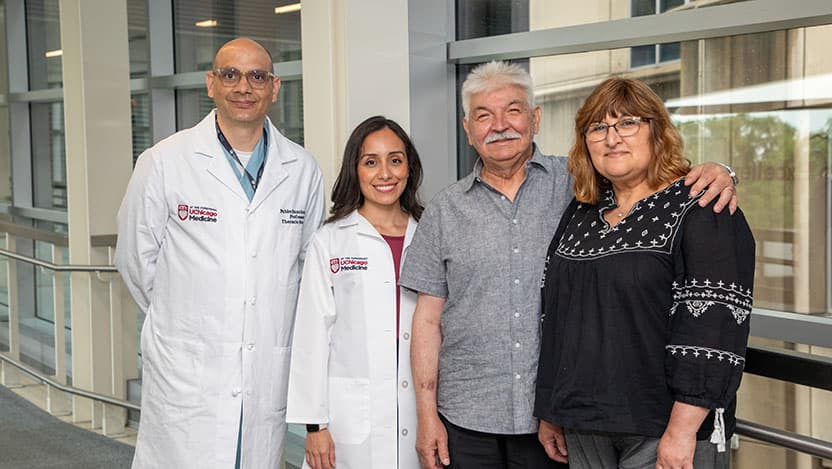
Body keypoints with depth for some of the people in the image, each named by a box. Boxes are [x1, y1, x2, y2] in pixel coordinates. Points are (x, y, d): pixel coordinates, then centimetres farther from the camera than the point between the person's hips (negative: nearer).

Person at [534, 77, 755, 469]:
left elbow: (713, 323, -16)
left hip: (665, 429, -5)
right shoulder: (579, 216, 11)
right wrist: (551, 412, 15)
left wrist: (682, 430, -21)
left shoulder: (699, 211, -9)